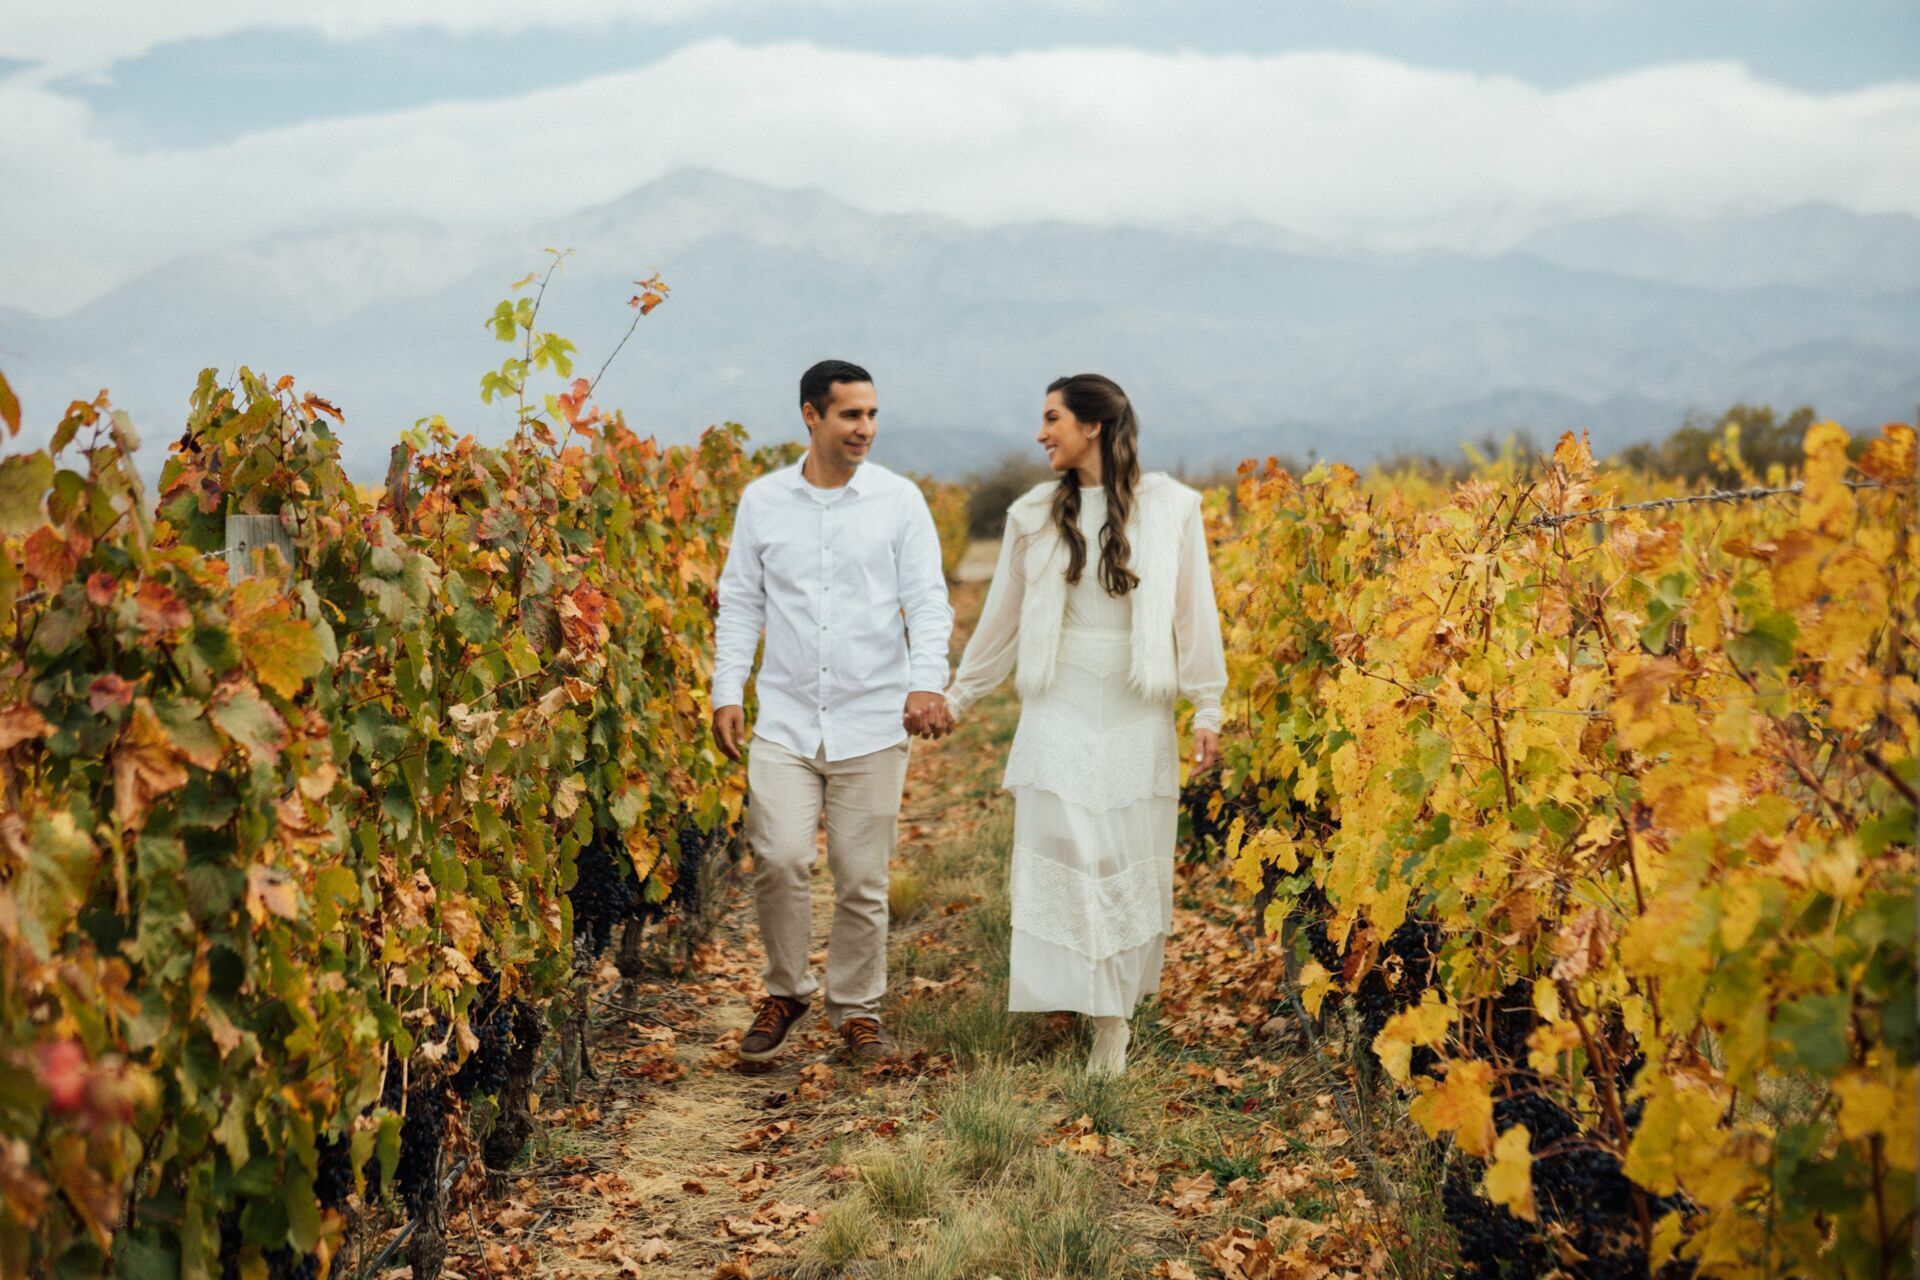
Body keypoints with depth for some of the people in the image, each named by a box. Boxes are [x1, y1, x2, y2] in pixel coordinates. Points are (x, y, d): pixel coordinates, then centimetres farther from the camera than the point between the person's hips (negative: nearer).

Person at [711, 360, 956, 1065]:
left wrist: (927, 682, -19)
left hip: (872, 721, 0)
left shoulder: (900, 499, 1)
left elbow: (927, 600, -2)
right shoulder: (762, 501, 5)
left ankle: (857, 1008, 21)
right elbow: (740, 603, 10)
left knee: (862, 876, 4)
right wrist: (726, 691, 0)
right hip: (786, 719, 1)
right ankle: (786, 991, 11)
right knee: (779, 857, -12)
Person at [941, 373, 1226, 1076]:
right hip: (1059, 709, 1)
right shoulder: (1034, 513, 4)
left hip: (1137, 715, -1)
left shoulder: (1170, 506, -1)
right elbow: (1001, 616, 12)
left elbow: (1194, 613, 2)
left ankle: (1115, 1010, 12)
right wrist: (956, 696, 15)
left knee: (1132, 866, 2)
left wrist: (1208, 708, 1)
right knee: (1060, 859, -8)